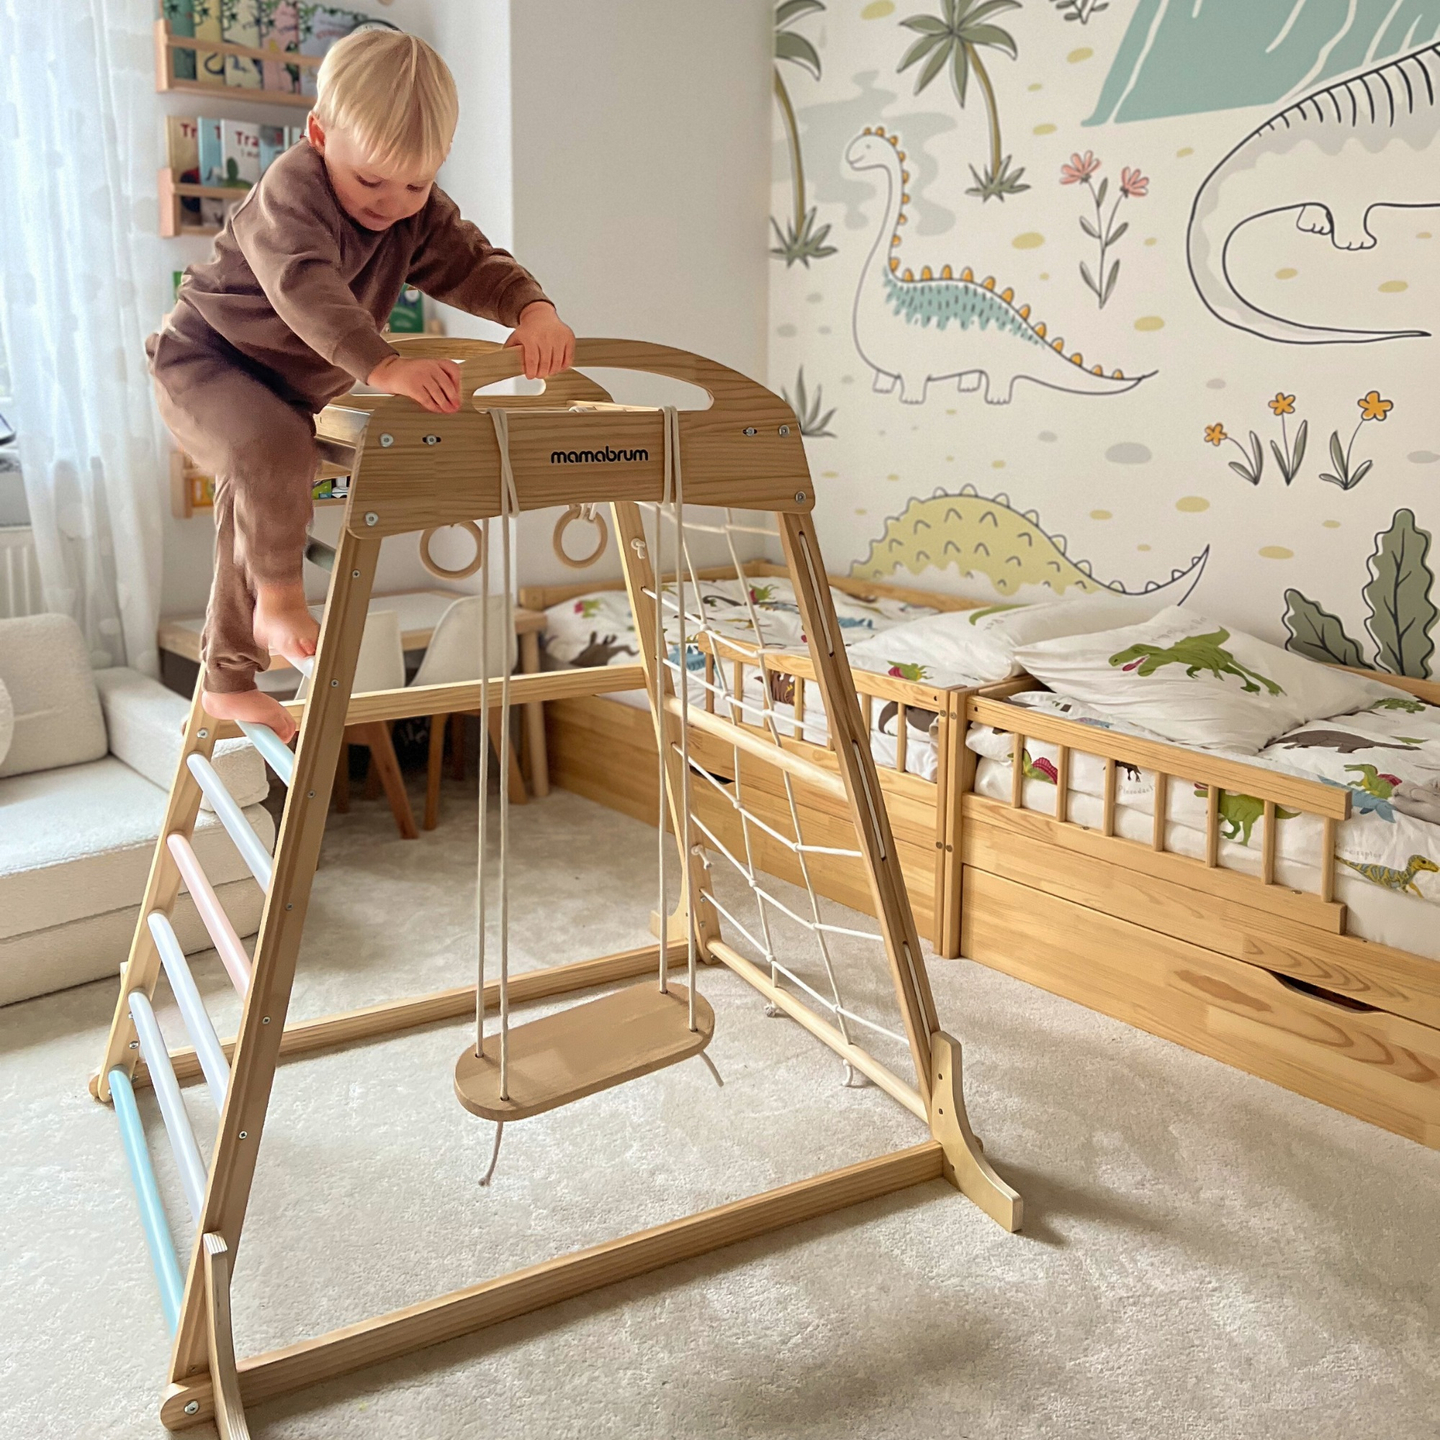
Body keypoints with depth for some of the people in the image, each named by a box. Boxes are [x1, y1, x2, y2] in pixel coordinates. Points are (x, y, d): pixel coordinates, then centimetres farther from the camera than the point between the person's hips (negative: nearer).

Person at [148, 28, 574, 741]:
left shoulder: (422, 215, -5)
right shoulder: (290, 190, -26)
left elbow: (475, 264, -11)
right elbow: (306, 290, -41)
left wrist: (533, 307, -35)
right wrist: (384, 367, -57)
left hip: (294, 385, 7)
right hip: (202, 360, -7)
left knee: (251, 520, 14)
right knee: (273, 449, -38)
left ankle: (227, 681, 27)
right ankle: (280, 596, -17)